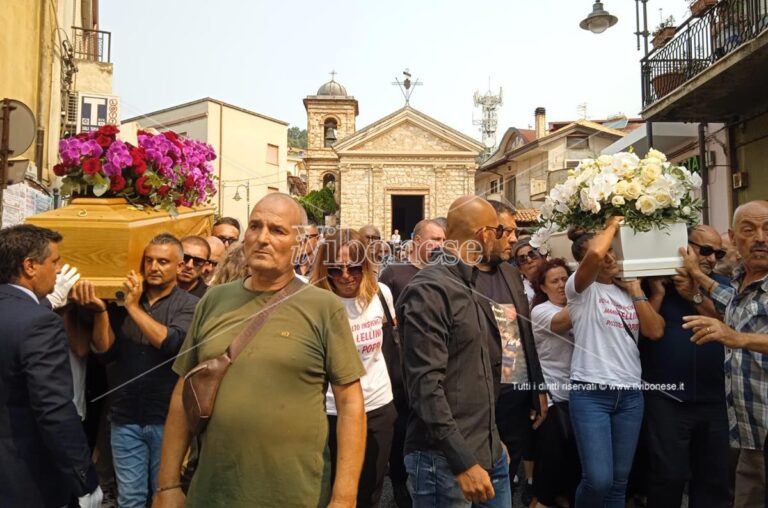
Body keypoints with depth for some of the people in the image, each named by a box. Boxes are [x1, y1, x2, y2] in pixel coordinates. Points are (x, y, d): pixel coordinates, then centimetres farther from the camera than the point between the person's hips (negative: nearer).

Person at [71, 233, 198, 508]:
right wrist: (100, 310, -15)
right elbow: (105, 352, -1)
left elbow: (171, 343, -23)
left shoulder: (189, 304, -7)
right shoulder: (122, 299, 4)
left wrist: (134, 307, -16)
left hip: (166, 418, -3)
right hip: (125, 416, 3)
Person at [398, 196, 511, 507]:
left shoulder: (467, 287, 13)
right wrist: (463, 461, -23)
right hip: (446, 460, -9)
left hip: (488, 452, 9)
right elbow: (425, 385, -22)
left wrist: (492, 440, 18)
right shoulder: (429, 289, -17)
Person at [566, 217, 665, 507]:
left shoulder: (628, 293, 13)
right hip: (590, 394, -5)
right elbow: (595, 254, -24)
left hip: (630, 395, 5)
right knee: (598, 479, -12)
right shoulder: (582, 289, -4)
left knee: (619, 480, 11)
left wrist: (635, 290, 4)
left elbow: (655, 331, 1)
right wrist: (612, 225, -6)